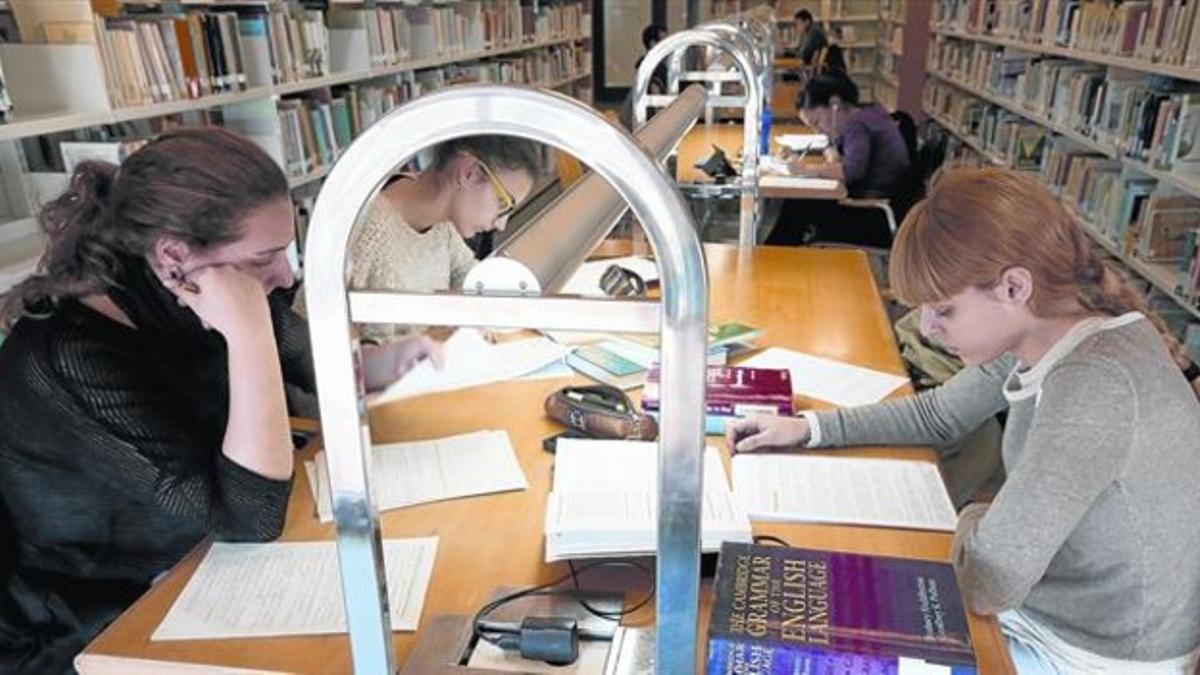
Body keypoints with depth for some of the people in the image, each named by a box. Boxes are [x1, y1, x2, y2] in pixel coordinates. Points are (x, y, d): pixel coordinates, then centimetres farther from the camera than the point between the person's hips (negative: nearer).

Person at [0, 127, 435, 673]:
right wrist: (247, 334, -34)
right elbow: (253, 515, -30)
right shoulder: (71, 358, -29)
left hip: (205, 568, 7)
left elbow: (317, 365, 10)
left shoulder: (188, 306, -8)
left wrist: (393, 360, -7)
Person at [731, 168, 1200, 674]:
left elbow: (985, 581, -30)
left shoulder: (1096, 385, -34)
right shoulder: (1036, 329, -7)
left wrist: (973, 520, -8)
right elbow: (940, 414, 9)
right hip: (1040, 607, 7)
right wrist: (810, 428, 1)